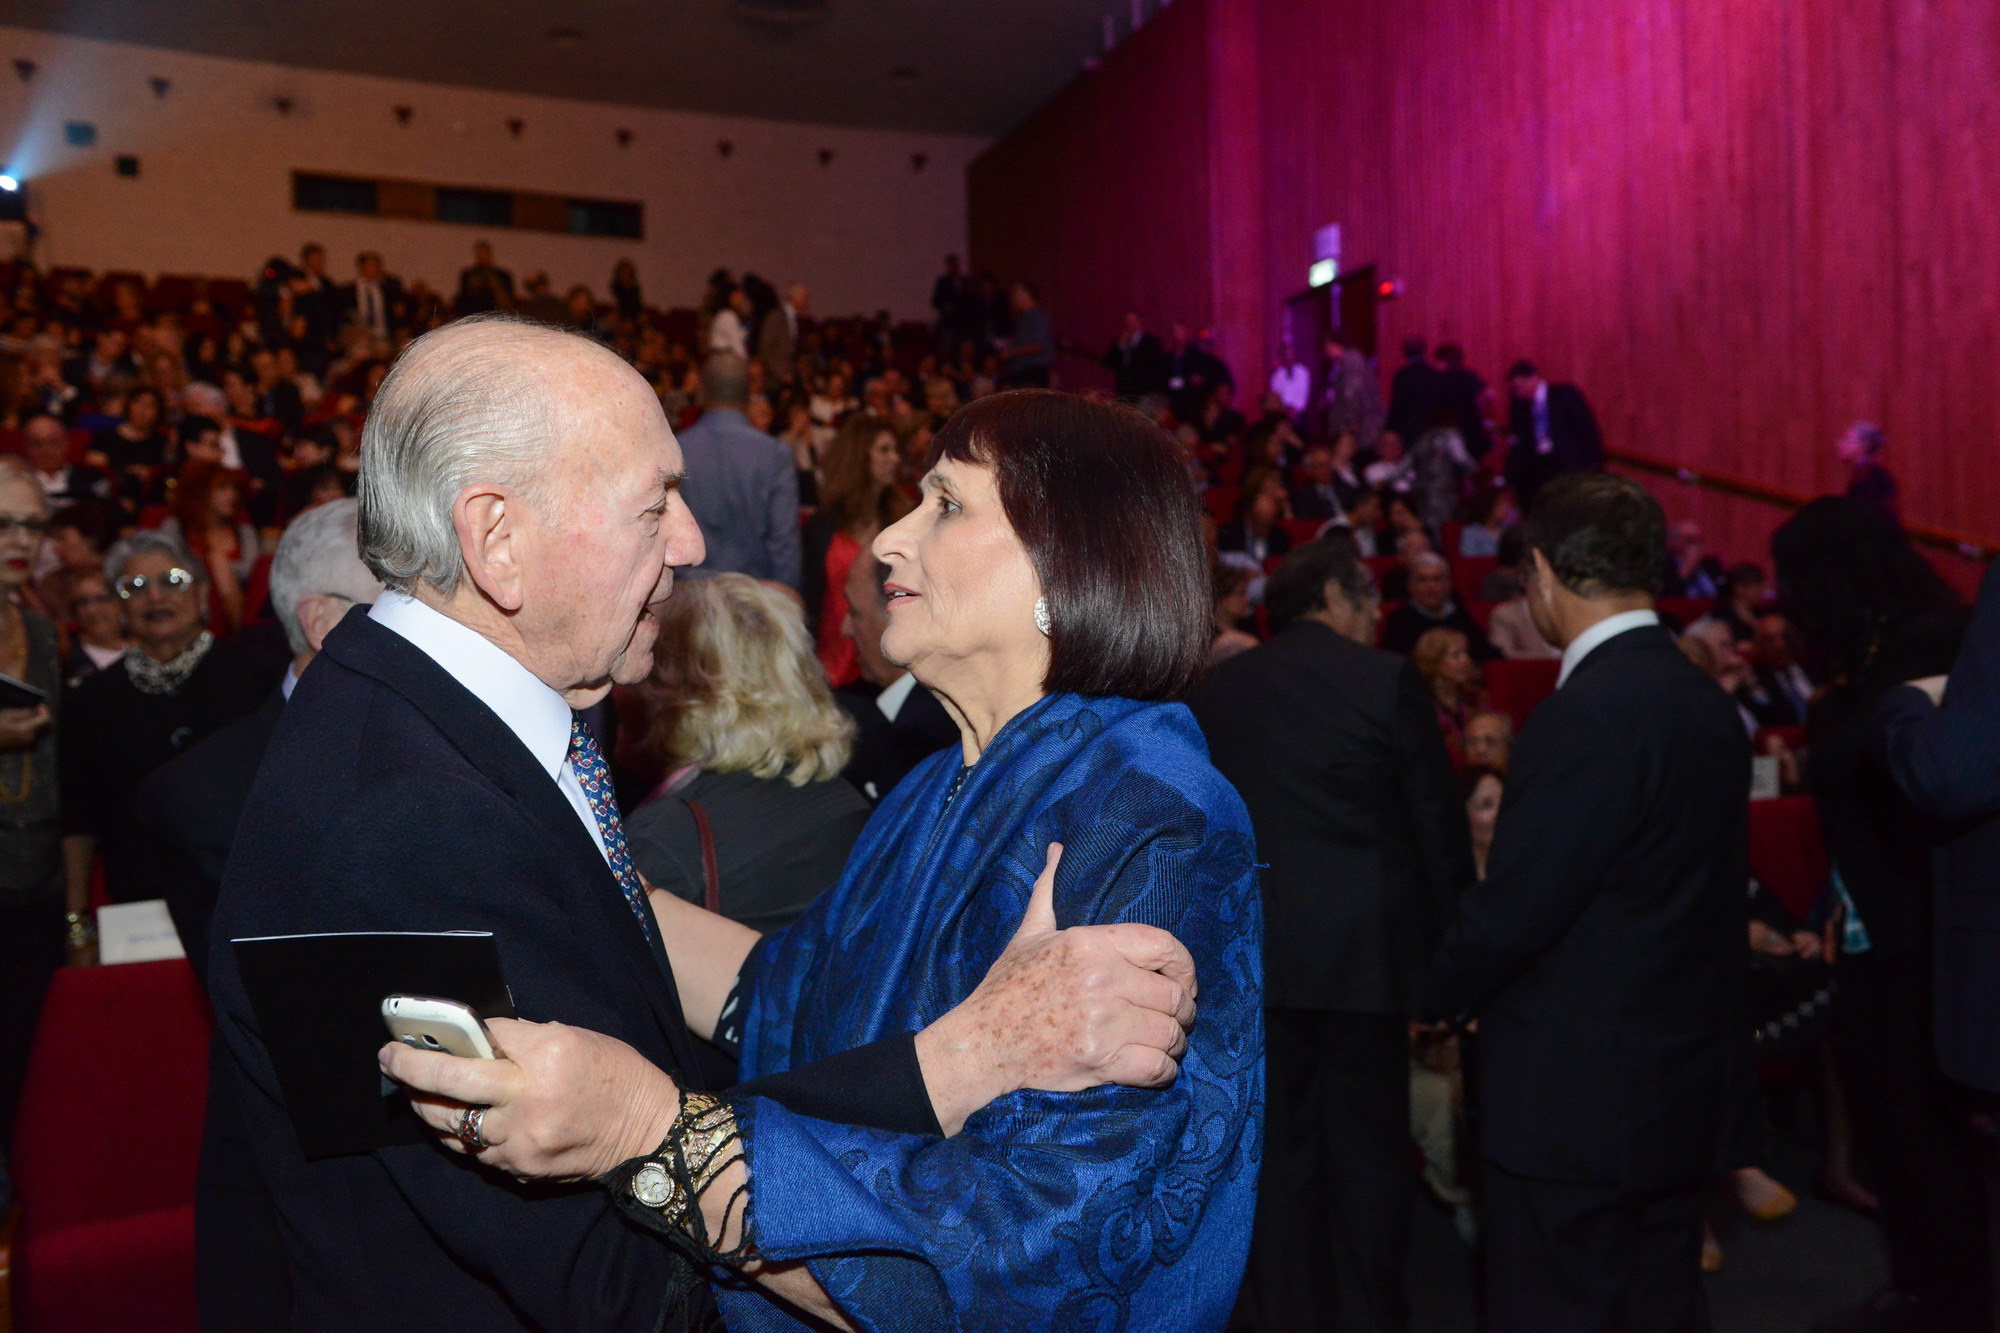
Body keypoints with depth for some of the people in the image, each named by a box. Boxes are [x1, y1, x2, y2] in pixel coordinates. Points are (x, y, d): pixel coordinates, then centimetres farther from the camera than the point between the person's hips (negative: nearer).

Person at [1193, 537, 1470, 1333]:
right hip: (1364, 950, -3)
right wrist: (1449, 947, 6)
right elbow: (1438, 821, -4)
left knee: (1278, 1147, 12)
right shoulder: (1387, 681, -7)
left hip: (1255, 952, 3)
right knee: (1368, 1148, 10)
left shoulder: (1218, 688, 4)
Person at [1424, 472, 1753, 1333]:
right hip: (1689, 1090, 9)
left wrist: (1440, 996, -3)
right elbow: (1716, 883, 12)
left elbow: (1513, 907, -22)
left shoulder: (1586, 716, -22)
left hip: (1576, 1099, -9)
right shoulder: (1706, 704, 6)